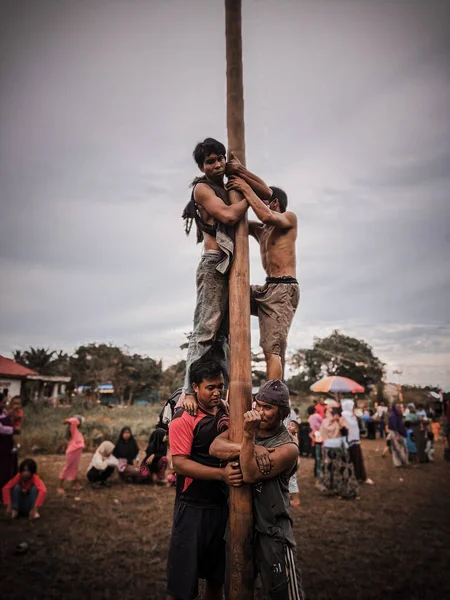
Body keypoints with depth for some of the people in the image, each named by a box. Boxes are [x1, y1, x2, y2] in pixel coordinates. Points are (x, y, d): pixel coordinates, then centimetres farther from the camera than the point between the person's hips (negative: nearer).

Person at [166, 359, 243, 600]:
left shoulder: (228, 413, 3)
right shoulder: (184, 418, -15)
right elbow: (180, 463, -21)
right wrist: (221, 474, -30)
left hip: (223, 505, 6)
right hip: (193, 508, -5)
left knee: (216, 576, 21)